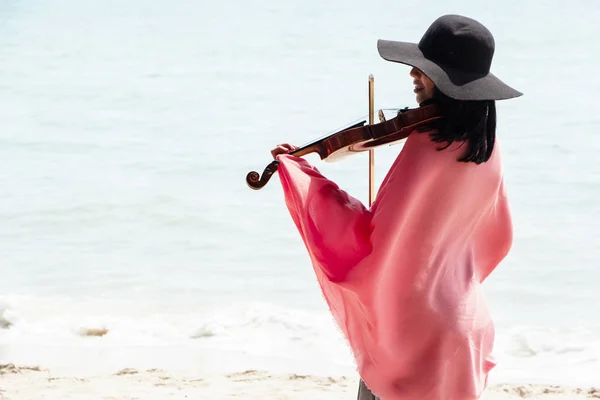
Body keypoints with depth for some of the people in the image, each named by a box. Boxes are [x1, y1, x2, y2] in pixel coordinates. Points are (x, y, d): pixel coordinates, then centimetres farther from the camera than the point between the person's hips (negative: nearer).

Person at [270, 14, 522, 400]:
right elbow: (496, 239, 13)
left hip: (410, 331, -7)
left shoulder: (426, 146, -22)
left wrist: (298, 172, -16)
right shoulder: (487, 148, 0)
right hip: (464, 325, 7)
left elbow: (367, 238, -22)